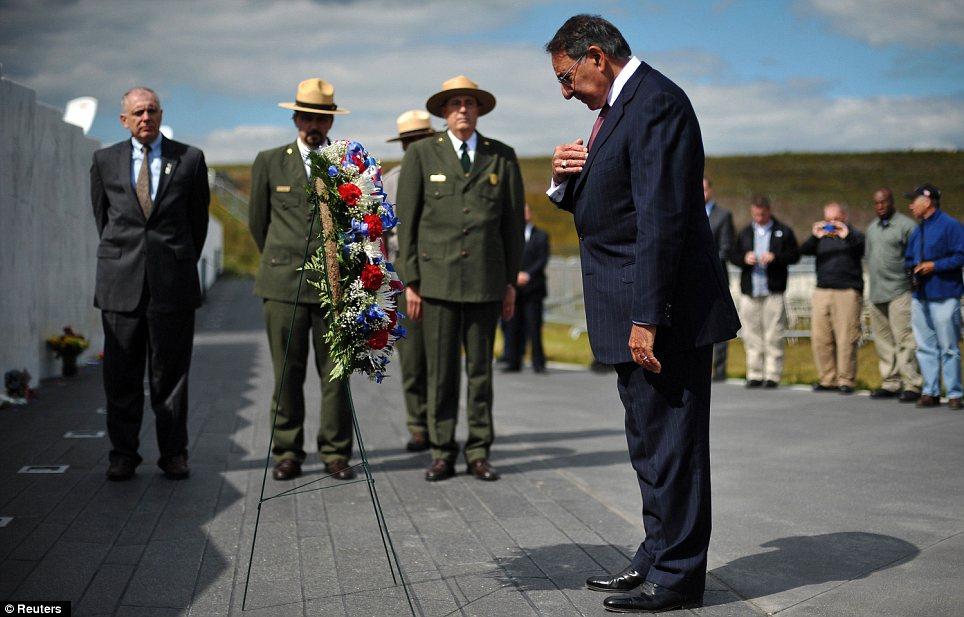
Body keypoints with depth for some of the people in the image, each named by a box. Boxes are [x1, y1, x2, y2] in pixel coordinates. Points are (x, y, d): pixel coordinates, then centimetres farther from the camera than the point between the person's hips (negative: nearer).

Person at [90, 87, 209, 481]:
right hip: (121, 282, 1)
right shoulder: (105, 161, 10)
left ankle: (173, 454, 12)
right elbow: (101, 215, 19)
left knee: (171, 371, 3)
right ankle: (123, 455, 13)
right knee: (121, 373, 4)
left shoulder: (190, 159, 6)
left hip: (173, 282, -1)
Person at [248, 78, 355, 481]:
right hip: (284, 284, 0)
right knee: (287, 374, 2)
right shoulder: (269, 162, 8)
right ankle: (287, 454, 11)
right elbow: (257, 221, 16)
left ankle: (335, 455, 10)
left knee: (336, 373, 1)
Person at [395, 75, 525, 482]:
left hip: (486, 280, 1)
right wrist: (410, 281, -2)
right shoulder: (421, 155, 4)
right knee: (440, 371, 2)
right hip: (437, 277, -1)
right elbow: (407, 221, 3)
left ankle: (478, 453, 14)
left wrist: (511, 281, 6)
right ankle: (442, 454, 12)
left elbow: (513, 222, 9)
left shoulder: (502, 157, 8)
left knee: (481, 369, 6)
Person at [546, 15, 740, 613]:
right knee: (650, 441, 17)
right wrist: (567, 180, 2)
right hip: (633, 311, 11)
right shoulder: (620, 106, 17)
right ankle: (658, 556, 30)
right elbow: (600, 203, 24)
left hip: (663, 310, -11)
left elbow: (663, 217, -22)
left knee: (670, 441, -1)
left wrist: (647, 319, -25)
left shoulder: (655, 102, -15)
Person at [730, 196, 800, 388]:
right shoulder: (745, 233, 16)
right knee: (751, 335, 4)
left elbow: (795, 255, 1)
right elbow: (733, 256, 14)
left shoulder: (783, 232, 5)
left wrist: (775, 257, -14)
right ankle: (755, 375, 10)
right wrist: (744, 258, -6)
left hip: (773, 292, -3)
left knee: (774, 336, -3)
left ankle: (772, 375, 3)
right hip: (749, 291, 3)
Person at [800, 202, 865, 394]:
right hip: (822, 292, 4)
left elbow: (862, 248, -10)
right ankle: (827, 379, 8)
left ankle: (846, 381, 0)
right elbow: (803, 251, 3)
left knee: (846, 339, -7)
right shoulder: (821, 237, 18)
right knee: (820, 338, 0)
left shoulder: (853, 235, 10)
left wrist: (847, 235, -25)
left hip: (848, 292, -4)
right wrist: (814, 236, -15)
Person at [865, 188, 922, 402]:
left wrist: (912, 280, -11)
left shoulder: (906, 225, -4)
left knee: (904, 340, -9)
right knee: (883, 342, 9)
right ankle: (890, 384, 16)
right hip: (876, 294, 7)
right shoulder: (872, 228, 18)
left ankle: (912, 385, -6)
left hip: (899, 293, -7)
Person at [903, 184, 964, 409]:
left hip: (944, 297, -7)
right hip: (920, 297, 7)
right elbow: (908, 260, 25)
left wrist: (935, 265, -15)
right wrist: (913, 269, 5)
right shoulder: (916, 232, 17)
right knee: (925, 347, 8)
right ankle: (930, 392, 15)